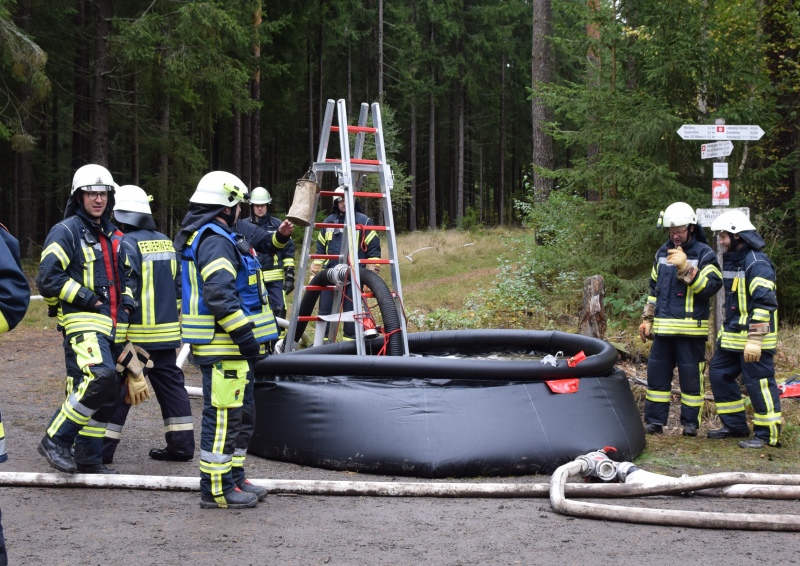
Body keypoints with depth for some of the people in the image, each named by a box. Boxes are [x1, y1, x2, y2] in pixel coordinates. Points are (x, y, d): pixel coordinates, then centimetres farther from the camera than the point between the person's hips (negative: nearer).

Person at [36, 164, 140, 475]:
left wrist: (126, 304, 9)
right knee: (101, 377, -28)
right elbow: (48, 279, -13)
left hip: (112, 325, 8)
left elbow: (125, 276, 30)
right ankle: (56, 440, -17)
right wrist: (90, 300, -14)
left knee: (108, 391, 9)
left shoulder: (113, 236, 20)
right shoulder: (66, 232, -5)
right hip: (83, 322, -8)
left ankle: (89, 458, 19)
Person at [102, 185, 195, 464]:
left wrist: (117, 337, -18)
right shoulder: (165, 242, 14)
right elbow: (178, 287, 18)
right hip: (166, 333, 8)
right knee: (170, 383, 11)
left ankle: (102, 448, 0)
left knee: (118, 388, -3)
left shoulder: (127, 244, -12)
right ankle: (181, 444, 12)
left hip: (137, 334, -8)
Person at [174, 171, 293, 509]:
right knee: (223, 416, -7)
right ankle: (216, 490, -3)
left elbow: (255, 238, 39)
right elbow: (219, 294, -28)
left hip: (232, 346, 11)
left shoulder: (225, 236, 18)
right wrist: (244, 332, -26)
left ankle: (233, 478, 28)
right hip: (222, 346, -11)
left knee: (242, 414, 19)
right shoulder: (214, 241, -16)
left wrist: (278, 238, 21)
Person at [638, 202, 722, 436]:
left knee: (691, 374, -1)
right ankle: (654, 421, 12)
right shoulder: (662, 253, 15)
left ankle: (691, 422, 8)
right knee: (657, 373, 6)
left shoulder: (704, 254, -3)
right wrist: (647, 319, 20)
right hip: (664, 327, 5)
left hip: (691, 328, -5)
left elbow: (711, 286, -16)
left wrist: (685, 268, -24)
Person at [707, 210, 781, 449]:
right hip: (732, 335, 10)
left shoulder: (757, 263, -18)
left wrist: (755, 340, -25)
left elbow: (764, 303, -22)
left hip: (753, 337, -10)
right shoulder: (731, 259, 13)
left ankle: (768, 434, 3)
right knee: (719, 374, 14)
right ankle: (735, 425, 24)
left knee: (758, 383, -6)